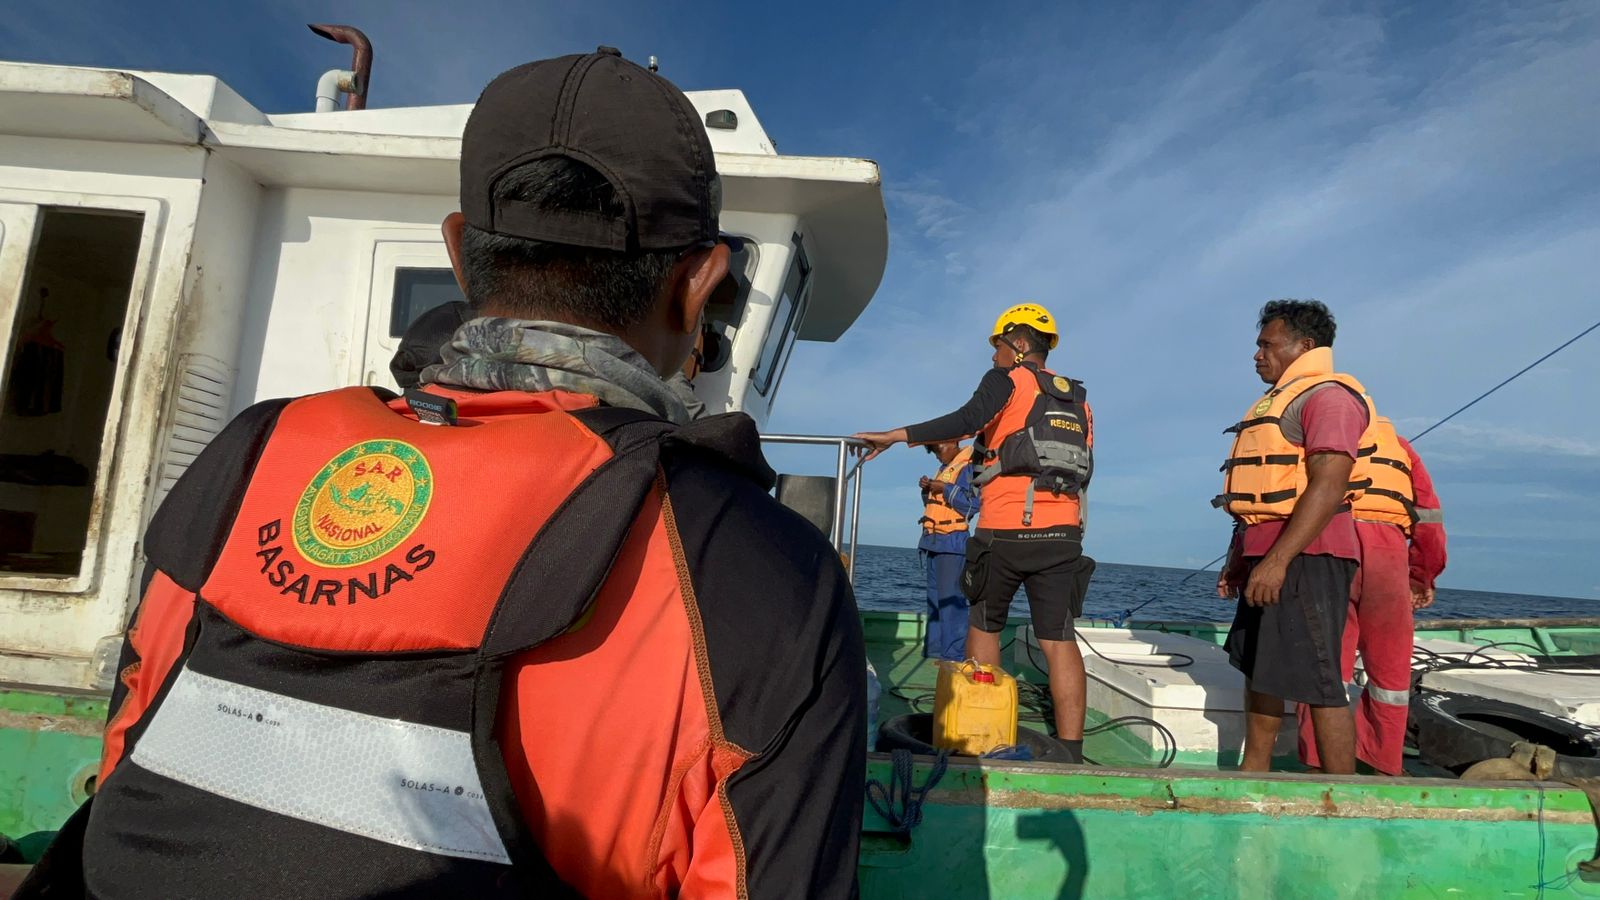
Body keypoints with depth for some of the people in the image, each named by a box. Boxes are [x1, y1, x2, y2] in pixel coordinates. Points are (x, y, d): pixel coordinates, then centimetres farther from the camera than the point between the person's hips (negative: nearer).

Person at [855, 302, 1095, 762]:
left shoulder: (1006, 381, 1)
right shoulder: (1077, 399, 20)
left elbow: (967, 421, -18)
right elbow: (1084, 468, 20)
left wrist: (893, 436, -17)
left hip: (1004, 531, -4)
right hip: (1062, 534, 5)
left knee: (984, 625, 12)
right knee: (1059, 640, 3)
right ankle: (1071, 750, -1)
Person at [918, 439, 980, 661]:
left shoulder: (969, 466, -7)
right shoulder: (943, 468, 20)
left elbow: (973, 504, -17)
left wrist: (946, 489, -18)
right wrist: (927, 490, 7)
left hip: (952, 542, -9)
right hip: (933, 541, 9)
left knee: (950, 597, -13)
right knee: (934, 597, 11)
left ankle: (955, 654, -11)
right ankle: (934, 648, 18)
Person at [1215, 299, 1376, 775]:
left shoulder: (1328, 395, -10)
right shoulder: (1279, 401, 21)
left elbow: (1328, 485, -22)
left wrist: (1278, 559, -27)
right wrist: (1239, 559, 21)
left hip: (1305, 557, -11)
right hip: (1268, 556, 11)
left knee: (1317, 682, -7)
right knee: (1257, 669, 16)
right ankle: (1252, 775, 28)